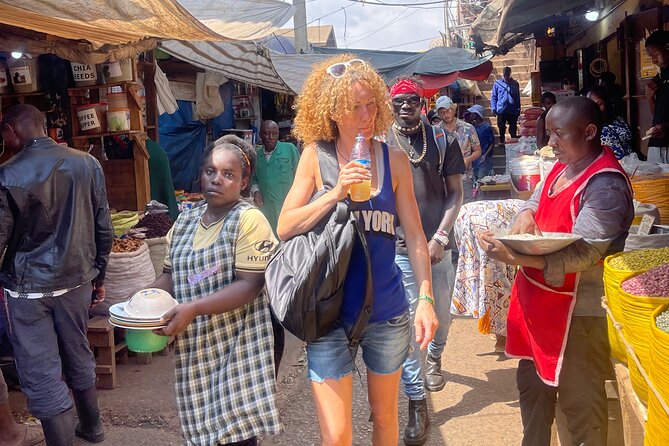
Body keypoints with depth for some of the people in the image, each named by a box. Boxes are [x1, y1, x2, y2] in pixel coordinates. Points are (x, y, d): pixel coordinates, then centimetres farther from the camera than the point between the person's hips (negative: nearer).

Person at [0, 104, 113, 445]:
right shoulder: (87, 164, -3)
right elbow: (103, 229, 2)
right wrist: (99, 276, 13)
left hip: (29, 288, -5)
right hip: (77, 279, 5)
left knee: (42, 375, 5)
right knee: (78, 355, 22)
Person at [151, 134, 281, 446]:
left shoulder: (249, 219, -10)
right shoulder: (185, 221, 11)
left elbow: (250, 284, -17)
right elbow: (170, 274, 17)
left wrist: (193, 308, -23)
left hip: (237, 346, -6)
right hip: (194, 347, 6)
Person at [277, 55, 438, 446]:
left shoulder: (395, 159, -2)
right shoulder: (316, 155, -4)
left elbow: (414, 236, 0)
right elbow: (285, 228, -8)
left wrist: (426, 299, -6)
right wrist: (336, 193, -19)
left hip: (387, 311, 2)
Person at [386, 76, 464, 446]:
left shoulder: (442, 140, 3)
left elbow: (455, 193, 4)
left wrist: (440, 237, -7)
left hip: (438, 246, 2)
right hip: (398, 249, -2)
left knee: (441, 316, 17)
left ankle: (434, 358, 50)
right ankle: (416, 403, 11)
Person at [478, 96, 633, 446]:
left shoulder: (605, 185, -20)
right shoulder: (562, 166, 7)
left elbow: (581, 254, -26)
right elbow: (536, 202, 18)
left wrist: (515, 258, -36)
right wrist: (526, 215, -7)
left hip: (577, 311, -9)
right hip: (538, 300, 9)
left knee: (579, 400, 4)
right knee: (532, 382, 22)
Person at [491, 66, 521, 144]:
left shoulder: (515, 83, 6)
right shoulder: (497, 83, 1)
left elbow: (518, 97, 10)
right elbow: (493, 96, 3)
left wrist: (518, 109, 9)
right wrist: (493, 108, -6)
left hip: (513, 110, 1)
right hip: (501, 110, -1)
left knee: (513, 127, 4)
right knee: (501, 127, 6)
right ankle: (501, 141, 17)